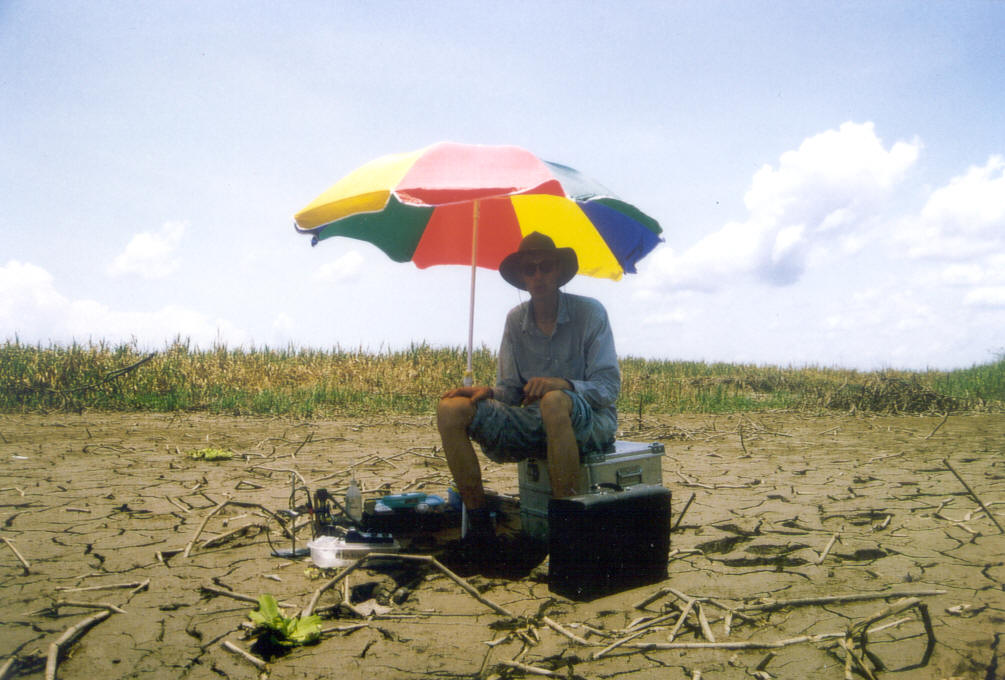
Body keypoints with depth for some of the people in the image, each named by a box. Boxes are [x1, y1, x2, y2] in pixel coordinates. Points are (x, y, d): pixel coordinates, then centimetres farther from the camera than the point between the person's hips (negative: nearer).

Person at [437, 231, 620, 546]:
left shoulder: (589, 312, -5)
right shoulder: (516, 319, 8)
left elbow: (609, 387, -10)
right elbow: (510, 391, 8)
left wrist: (563, 384, -29)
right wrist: (486, 391, -16)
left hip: (590, 421, -4)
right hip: (534, 424, 5)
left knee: (554, 402, -40)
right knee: (450, 409, -14)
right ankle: (480, 526, -10)